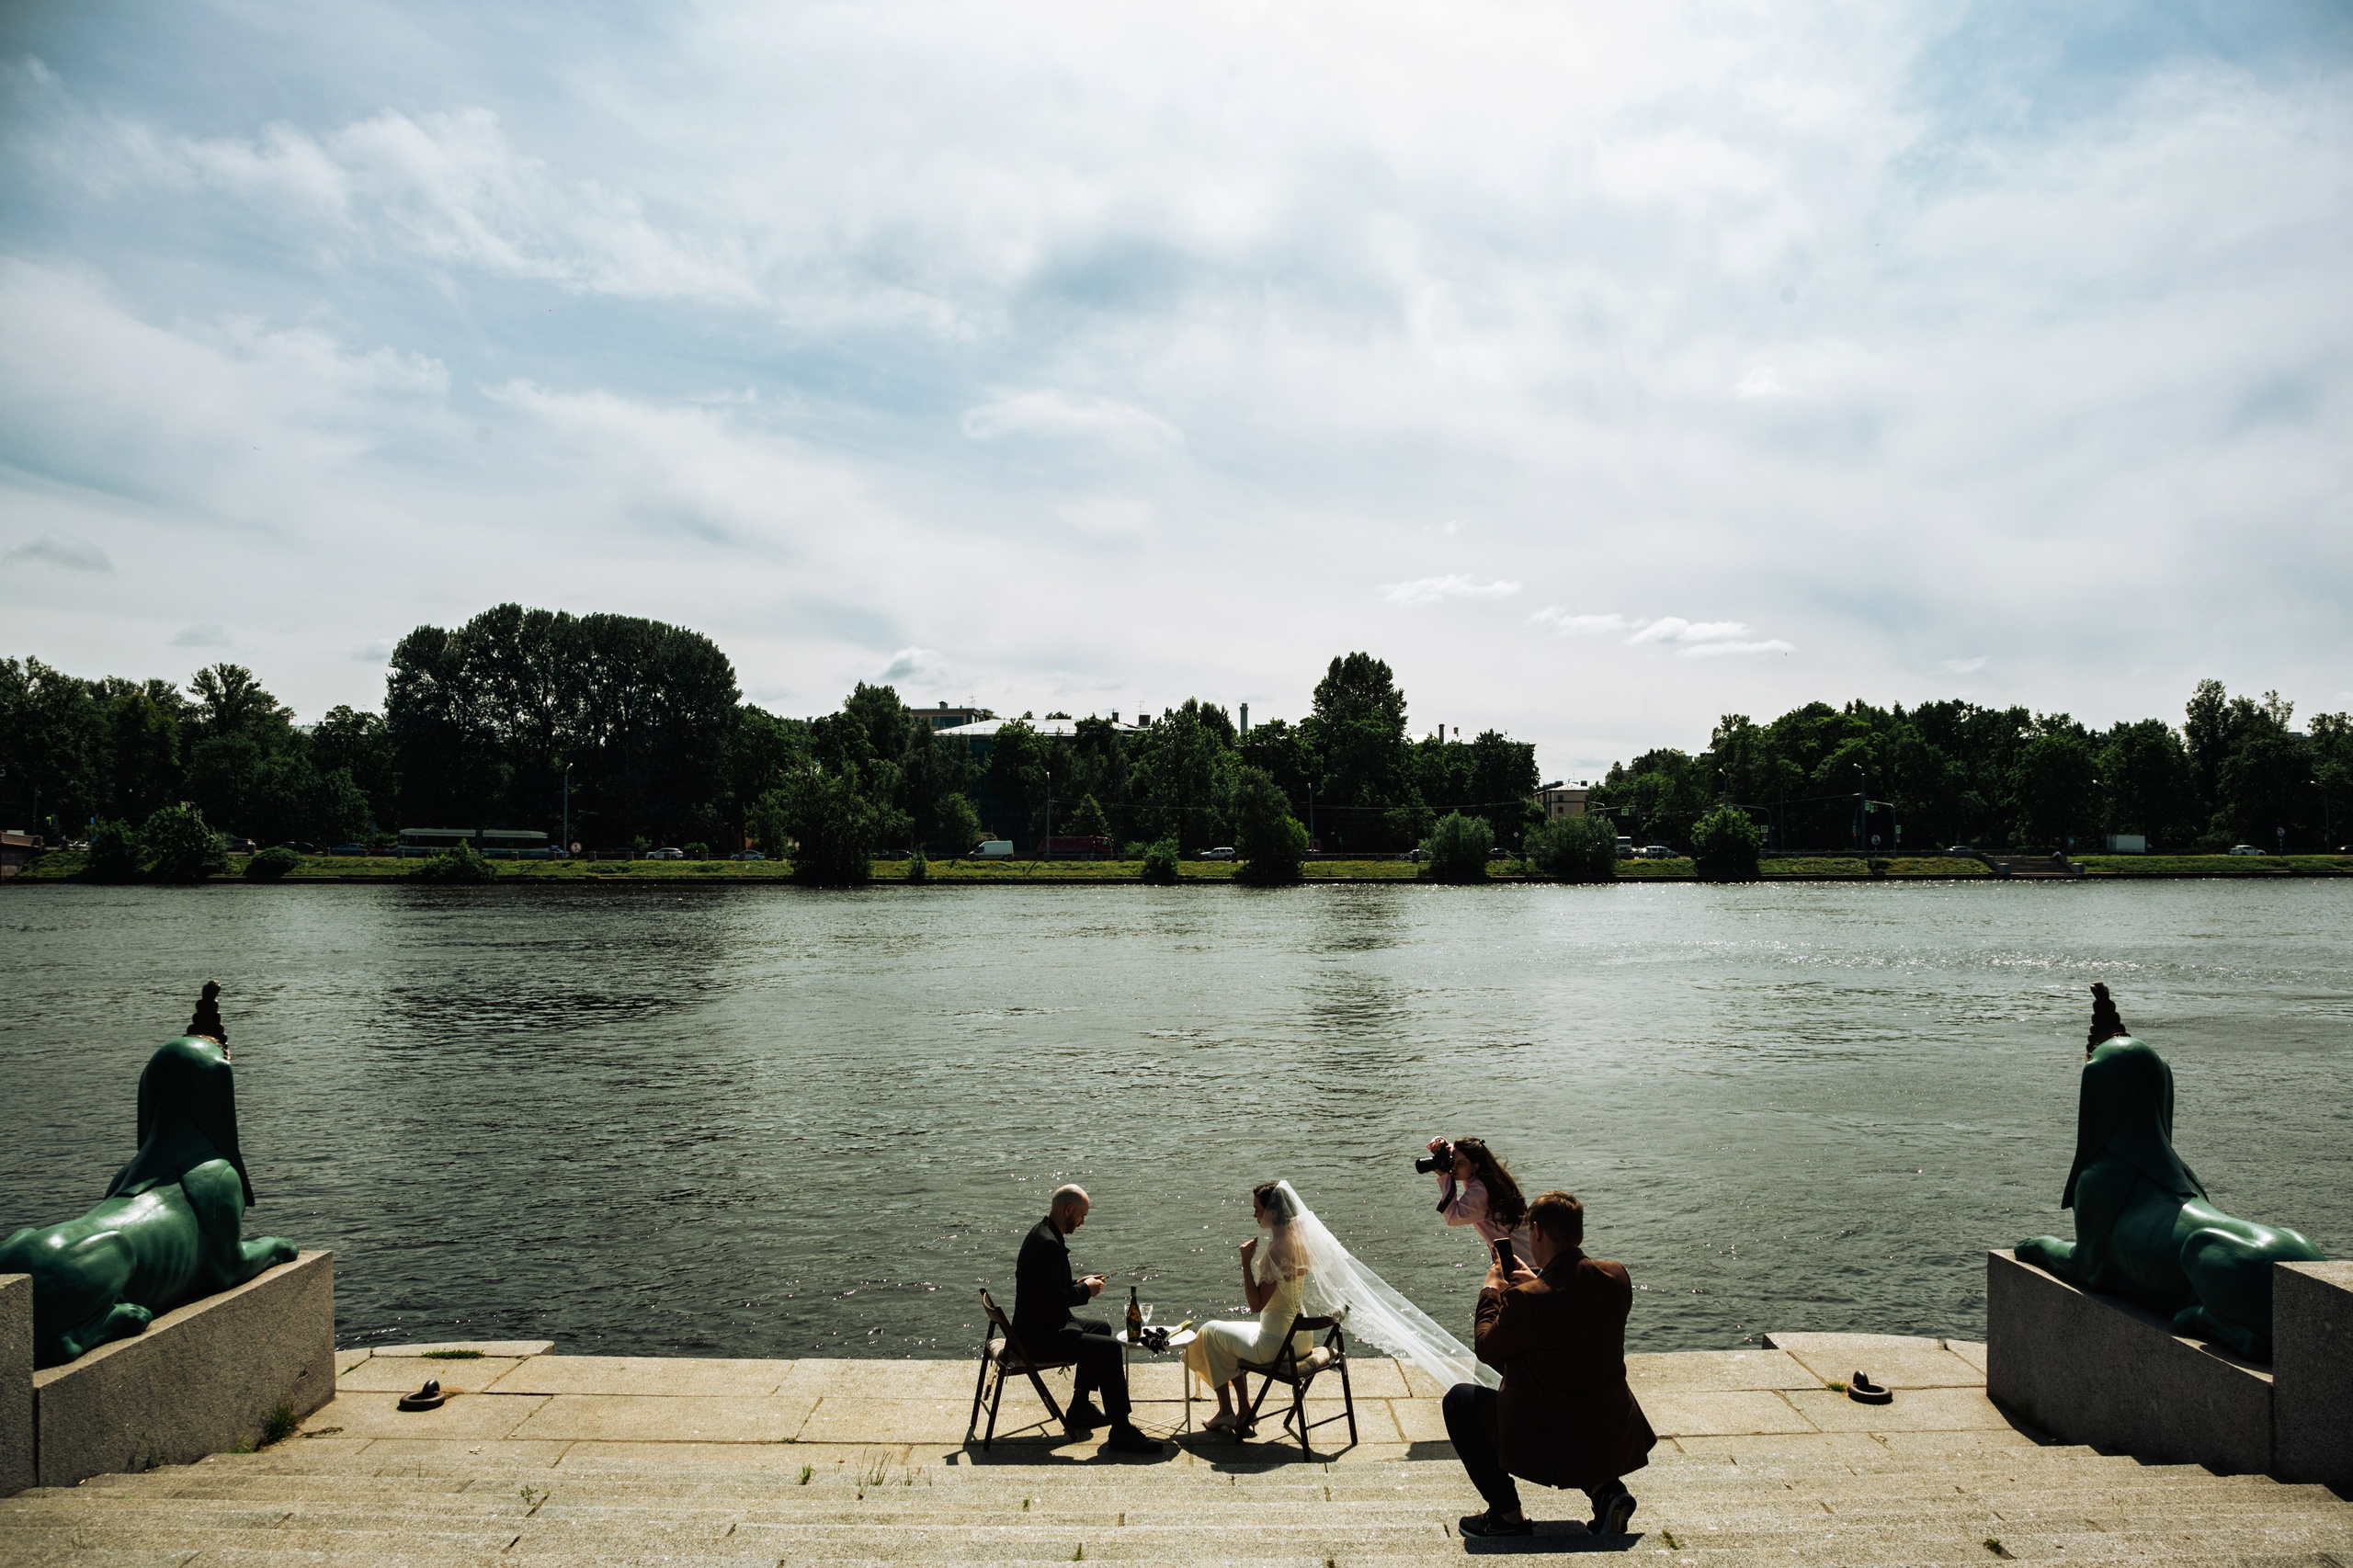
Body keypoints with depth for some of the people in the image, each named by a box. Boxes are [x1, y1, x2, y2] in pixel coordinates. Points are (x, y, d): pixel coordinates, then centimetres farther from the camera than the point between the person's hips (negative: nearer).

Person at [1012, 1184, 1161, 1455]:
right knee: (1110, 1349, -21)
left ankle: (1080, 1409, 32)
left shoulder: (1042, 1233, 10)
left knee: (1100, 1328, 28)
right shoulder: (1048, 1244, -24)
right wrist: (1085, 1290, -14)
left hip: (1042, 1326, 12)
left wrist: (1080, 1283, 9)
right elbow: (1052, 1298, -29)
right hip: (1040, 1337, -12)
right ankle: (1121, 1430, -15)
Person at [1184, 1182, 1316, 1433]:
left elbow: (1256, 1304, -22)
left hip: (1276, 1344, -9)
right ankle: (1243, 1410, 28)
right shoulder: (1299, 1242, 2)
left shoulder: (1277, 1251, -24)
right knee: (1232, 1329, 29)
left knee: (1210, 1331, 13)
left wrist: (1246, 1262, -21)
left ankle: (1226, 1411, 23)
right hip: (1303, 1339, 9)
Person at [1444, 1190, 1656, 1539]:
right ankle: (1606, 1487, 16)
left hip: (1555, 1449, -6)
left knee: (1460, 1399, 11)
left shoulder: (1527, 1299, -24)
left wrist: (1491, 1292, 8)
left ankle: (1507, 1514, 13)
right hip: (1617, 1442, 6)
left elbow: (1486, 1350, -6)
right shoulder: (1616, 1278, -6)